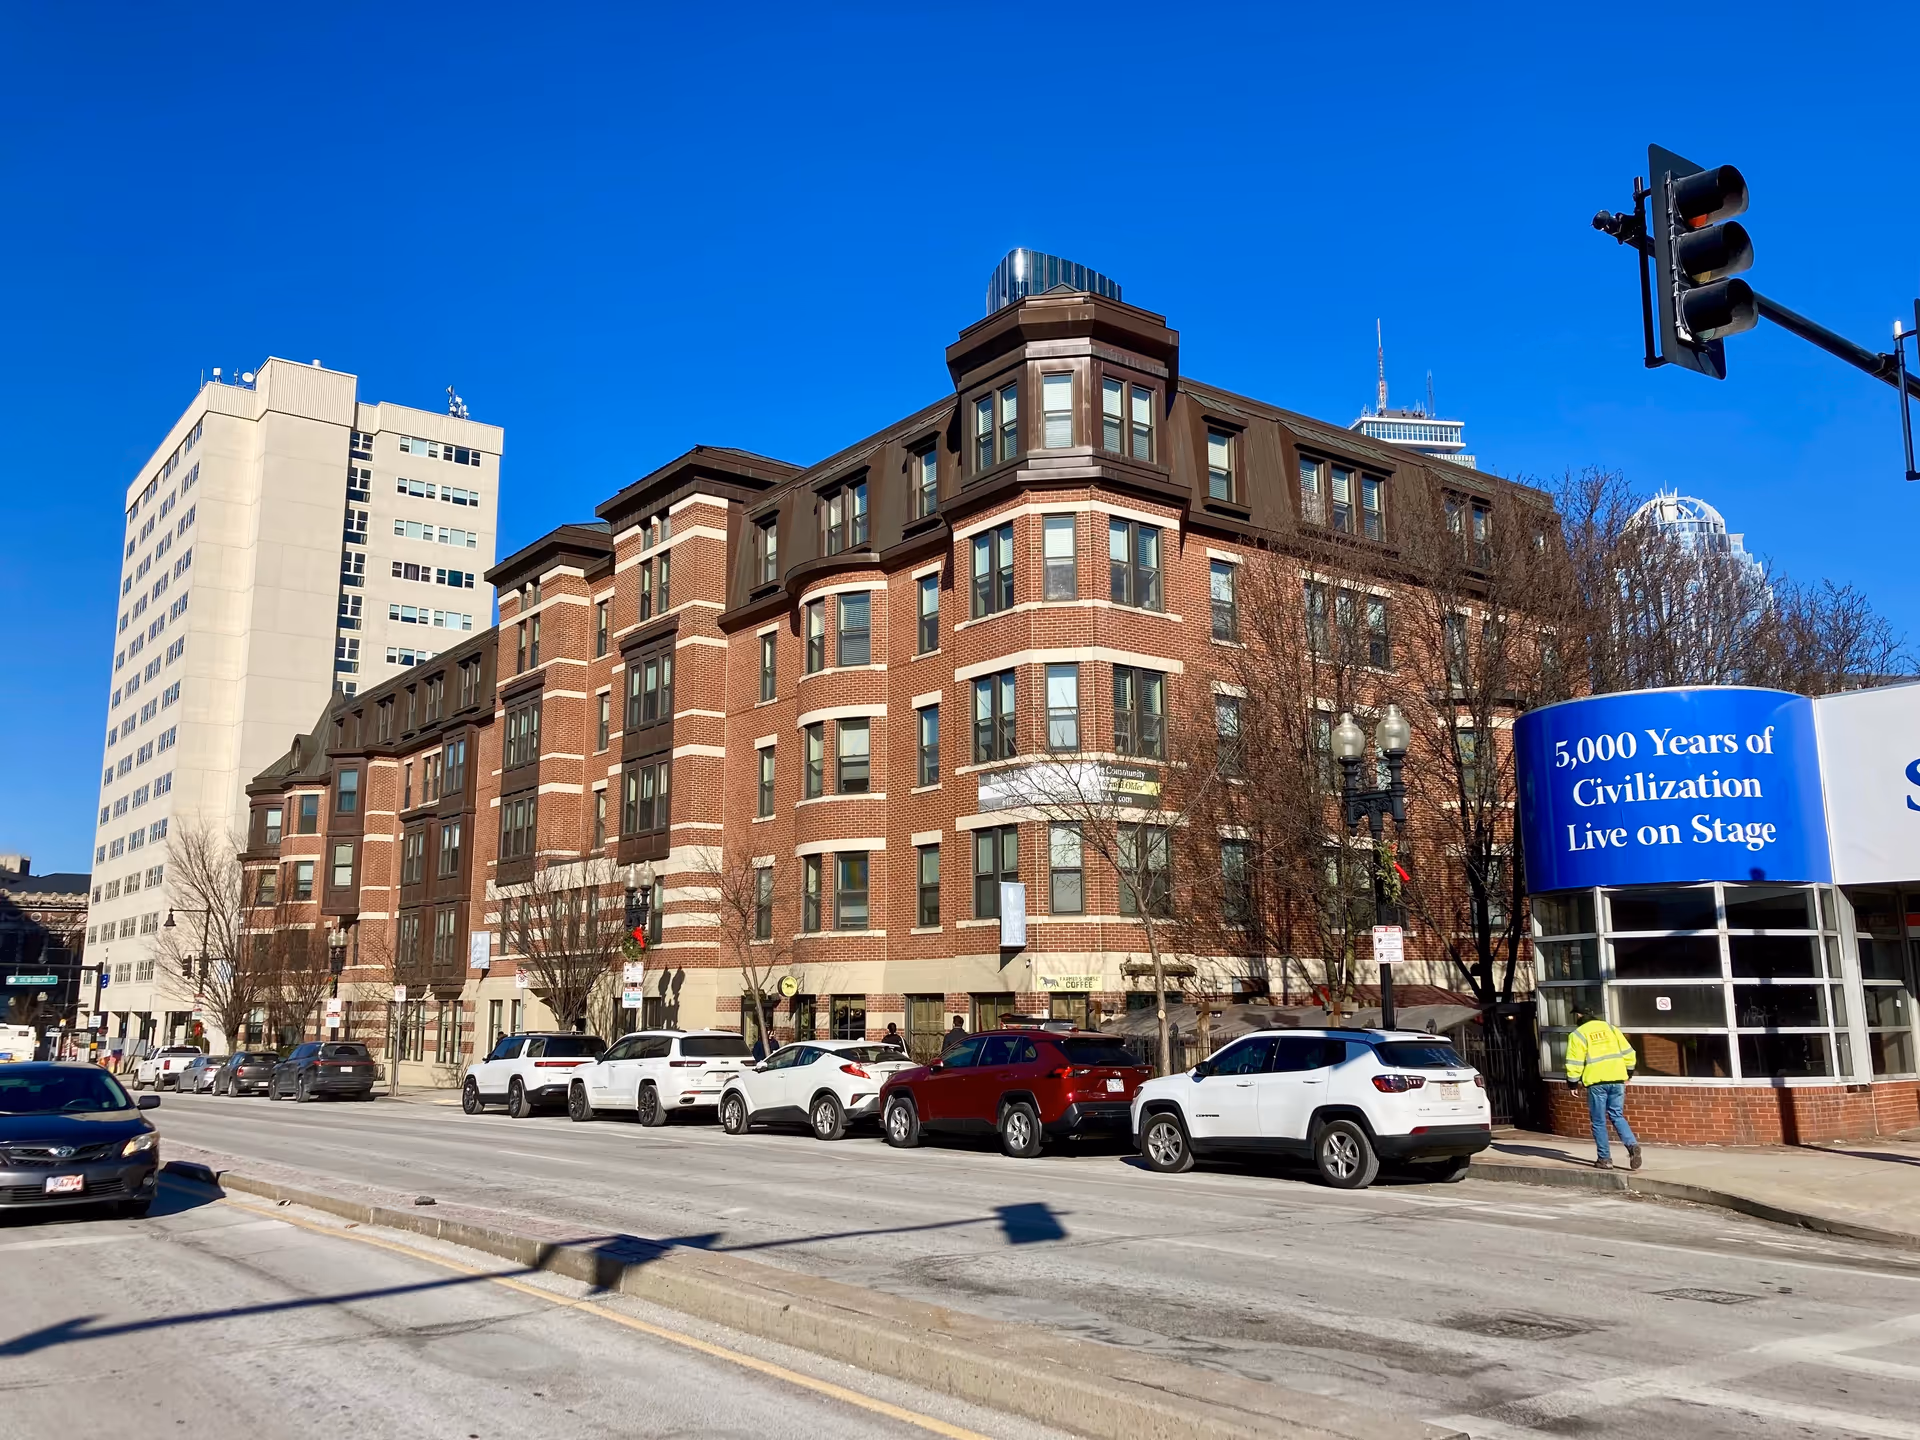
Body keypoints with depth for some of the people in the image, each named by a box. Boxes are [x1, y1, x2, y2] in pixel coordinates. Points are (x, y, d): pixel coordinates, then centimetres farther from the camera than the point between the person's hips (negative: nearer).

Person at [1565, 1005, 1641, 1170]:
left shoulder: (1578, 1034, -3)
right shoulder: (1610, 1028, 11)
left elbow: (1574, 1063, -7)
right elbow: (1628, 1053, 10)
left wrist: (1572, 1083, 3)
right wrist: (1627, 1073, 22)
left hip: (1596, 1083, -4)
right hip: (1617, 1080, 4)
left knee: (1599, 1121, 6)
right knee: (1617, 1116, 14)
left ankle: (1604, 1158, 6)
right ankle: (1632, 1145, -8)